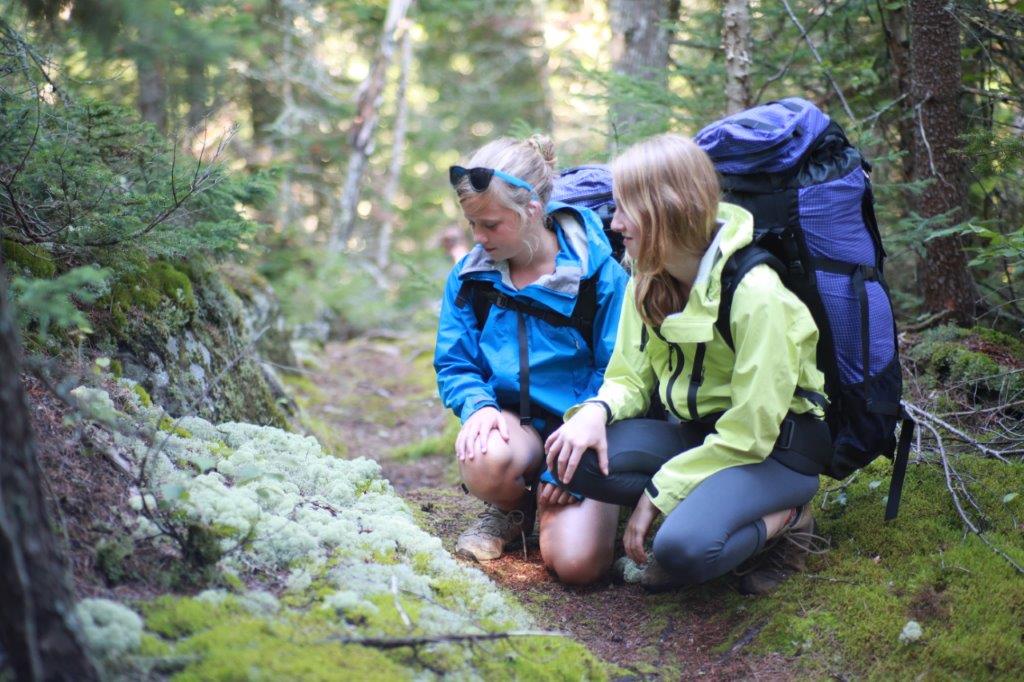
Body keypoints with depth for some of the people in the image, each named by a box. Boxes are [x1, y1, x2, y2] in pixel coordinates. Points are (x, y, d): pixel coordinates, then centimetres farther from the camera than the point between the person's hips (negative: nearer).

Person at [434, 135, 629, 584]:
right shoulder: (469, 276, 1)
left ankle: (550, 504, 15)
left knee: (576, 562, -23)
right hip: (514, 422, 3)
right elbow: (454, 366, 6)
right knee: (484, 460, -36)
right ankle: (512, 510, 4)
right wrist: (479, 406, -17)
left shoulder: (599, 272, -12)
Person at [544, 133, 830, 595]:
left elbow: (749, 434, -21)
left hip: (777, 449, -7)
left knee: (684, 547, -34)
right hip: (704, 432, 7)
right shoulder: (648, 284, -2)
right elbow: (631, 378, 5)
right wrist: (596, 411, -19)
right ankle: (700, 506, -6)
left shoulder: (755, 293, -24)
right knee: (576, 456, -19)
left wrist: (658, 492, -18)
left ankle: (781, 521, -5)